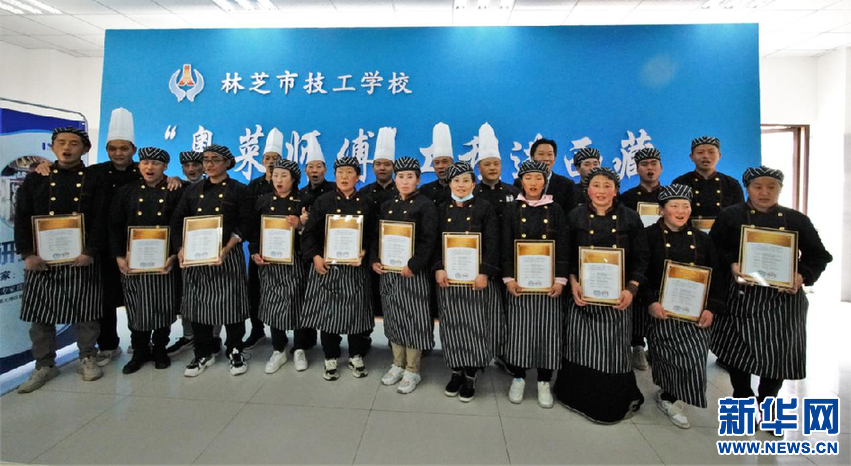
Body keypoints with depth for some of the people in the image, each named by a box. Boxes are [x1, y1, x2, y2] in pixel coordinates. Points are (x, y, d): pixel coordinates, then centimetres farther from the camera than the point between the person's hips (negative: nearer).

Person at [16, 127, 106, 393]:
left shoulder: (94, 181, 3)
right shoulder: (36, 178, 9)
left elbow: (100, 220, -4)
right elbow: (22, 218, 4)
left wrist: (90, 251, -14)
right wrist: (27, 253, -6)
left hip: (81, 258, -2)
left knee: (84, 311, 4)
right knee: (40, 312, 8)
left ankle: (87, 358, 20)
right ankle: (44, 364, 22)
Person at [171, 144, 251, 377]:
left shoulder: (239, 190, 2)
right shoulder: (193, 191, 12)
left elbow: (244, 225, -5)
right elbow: (177, 222, 9)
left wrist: (226, 249, -18)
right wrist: (181, 250, -7)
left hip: (228, 256, -4)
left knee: (231, 303, 0)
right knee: (198, 303, 8)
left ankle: (235, 351, 17)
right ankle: (203, 353, 23)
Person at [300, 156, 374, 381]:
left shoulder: (365, 203, 5)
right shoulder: (323, 201, 1)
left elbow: (373, 234, 6)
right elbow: (309, 233, 1)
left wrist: (364, 251, -12)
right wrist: (315, 257, -11)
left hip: (355, 267, 1)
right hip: (327, 266, -1)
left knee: (356, 311, 7)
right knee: (328, 312, 5)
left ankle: (356, 357, 25)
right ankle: (330, 359, 22)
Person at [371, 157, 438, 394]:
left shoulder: (426, 205, -5)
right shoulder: (387, 206, 12)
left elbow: (429, 240, -13)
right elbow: (376, 235, 13)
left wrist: (413, 266, -20)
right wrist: (374, 260, 0)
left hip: (413, 272, -5)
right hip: (387, 270, 6)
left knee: (413, 319, 1)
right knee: (393, 317, 13)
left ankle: (412, 371, 15)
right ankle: (398, 364, 29)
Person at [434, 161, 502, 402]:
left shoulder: (485, 208, 0)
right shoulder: (443, 210, 9)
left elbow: (493, 244, -6)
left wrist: (485, 272, -15)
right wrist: (438, 269, -7)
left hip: (476, 277, -2)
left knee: (475, 325, 1)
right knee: (453, 326, 7)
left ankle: (471, 376, 14)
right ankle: (457, 371, 22)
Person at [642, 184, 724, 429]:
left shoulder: (702, 239, 10)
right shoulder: (649, 236, -2)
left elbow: (716, 277, 9)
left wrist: (711, 308, -2)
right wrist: (650, 302, -17)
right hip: (662, 308, -3)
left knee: (694, 356, -4)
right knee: (671, 357, -2)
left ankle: (669, 396, 21)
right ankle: (670, 397, 24)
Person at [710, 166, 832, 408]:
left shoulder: (796, 220, 7)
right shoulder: (730, 216, 2)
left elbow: (818, 255, 10)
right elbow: (715, 249, -1)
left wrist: (803, 276, -7)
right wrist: (731, 264, -18)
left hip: (782, 298, 2)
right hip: (742, 296, -2)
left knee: (779, 353, 5)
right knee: (738, 349, 3)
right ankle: (742, 399, 27)